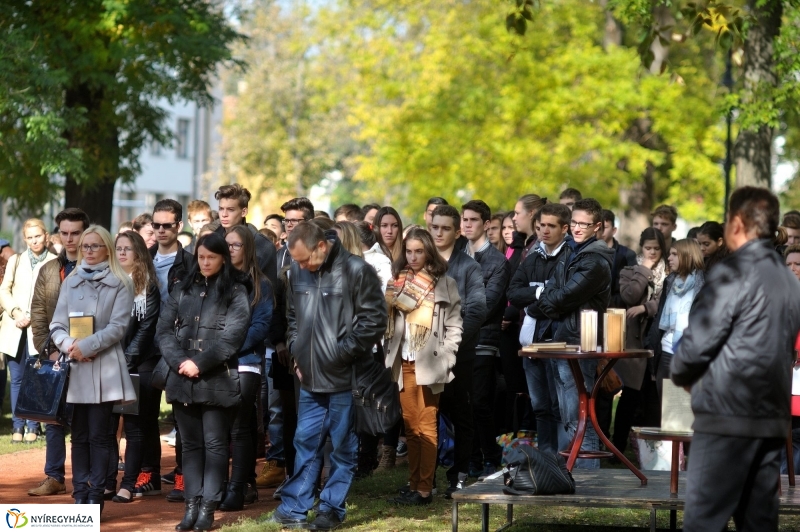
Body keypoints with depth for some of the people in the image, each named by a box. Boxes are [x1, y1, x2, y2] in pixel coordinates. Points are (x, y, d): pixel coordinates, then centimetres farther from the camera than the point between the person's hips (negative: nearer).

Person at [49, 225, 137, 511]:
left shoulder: (120, 283, 1)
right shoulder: (70, 282, 13)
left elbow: (118, 326, -7)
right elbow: (57, 324, 10)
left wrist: (86, 346, -14)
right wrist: (68, 344, -11)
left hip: (105, 367, -3)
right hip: (75, 368, 3)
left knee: (99, 433, -3)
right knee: (79, 434, 5)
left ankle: (95, 497, 1)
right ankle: (79, 494, 8)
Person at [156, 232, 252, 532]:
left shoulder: (236, 292, -1)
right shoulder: (182, 289, 12)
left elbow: (232, 336, -10)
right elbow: (164, 329, 6)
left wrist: (199, 363, -14)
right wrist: (179, 361, -10)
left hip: (217, 380, -4)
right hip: (182, 380, 4)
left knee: (214, 443, -1)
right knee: (190, 443, 8)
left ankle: (208, 506, 0)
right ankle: (192, 504, 10)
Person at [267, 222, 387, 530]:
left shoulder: (356, 270, -13)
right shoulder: (297, 272, 5)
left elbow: (374, 320, -12)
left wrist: (343, 351, -13)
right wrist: (296, 353, 9)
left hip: (345, 377, -5)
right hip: (310, 377, 5)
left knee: (343, 446, 5)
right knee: (305, 442, 10)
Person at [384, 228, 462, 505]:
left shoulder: (445, 284, 0)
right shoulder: (399, 282, 13)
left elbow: (454, 326, -3)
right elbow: (391, 321, 12)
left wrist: (444, 359, -11)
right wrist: (391, 355, 2)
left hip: (428, 365, -5)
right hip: (404, 363, 5)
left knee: (426, 426, -5)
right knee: (410, 427, 7)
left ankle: (425, 489, -4)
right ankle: (413, 486, 10)